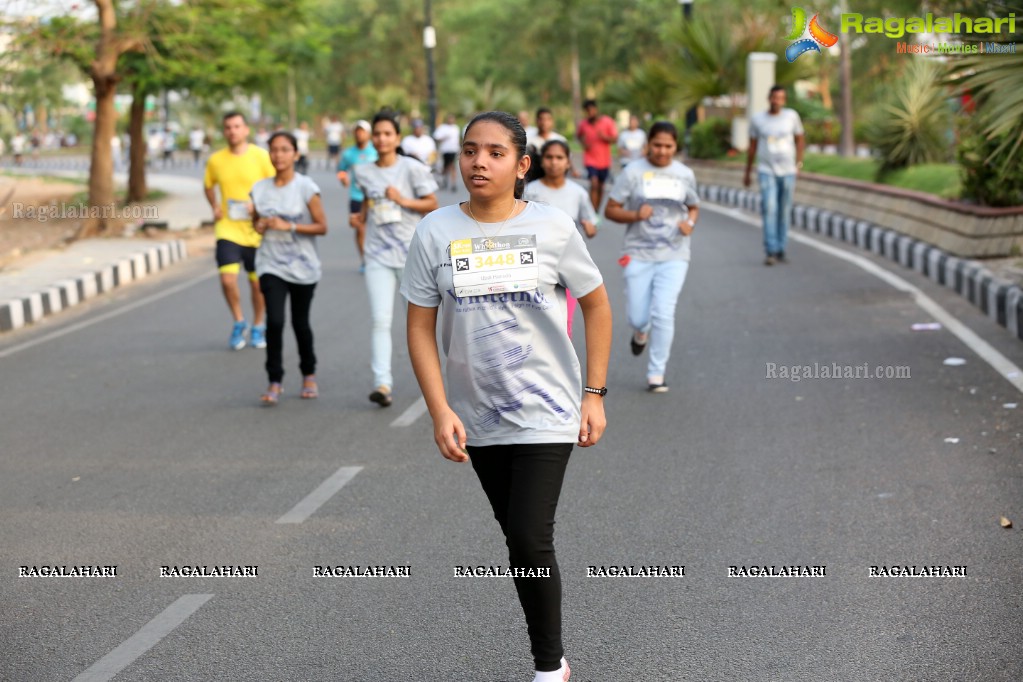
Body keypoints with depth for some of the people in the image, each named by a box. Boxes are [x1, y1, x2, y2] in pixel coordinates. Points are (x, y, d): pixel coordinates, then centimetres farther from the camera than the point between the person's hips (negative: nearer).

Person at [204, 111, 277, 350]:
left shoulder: (261, 156, -6)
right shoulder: (215, 160, 2)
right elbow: (209, 186, 19)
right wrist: (215, 206, 1)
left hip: (256, 230, -1)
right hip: (227, 229, 1)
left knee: (257, 283, 7)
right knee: (227, 279, -13)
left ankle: (258, 327, 29)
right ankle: (239, 322, 11)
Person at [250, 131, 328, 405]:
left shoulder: (306, 188, -8)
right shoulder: (260, 189, 3)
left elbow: (322, 227, -9)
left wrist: (288, 226, -19)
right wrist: (259, 225, -7)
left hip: (302, 266, -2)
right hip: (271, 265, 2)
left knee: (300, 323, 9)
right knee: (274, 321, -14)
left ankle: (309, 375, 32)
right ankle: (274, 382, -7)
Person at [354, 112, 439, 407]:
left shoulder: (412, 168, -5)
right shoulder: (364, 172, 7)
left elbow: (432, 203, -4)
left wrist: (404, 201, -17)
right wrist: (362, 214, 9)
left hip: (411, 252, -2)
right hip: (378, 255, 2)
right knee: (380, 320, -10)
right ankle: (382, 383, -16)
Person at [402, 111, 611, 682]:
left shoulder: (552, 227, -6)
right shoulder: (436, 233, -3)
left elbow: (597, 305, 4)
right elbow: (420, 328, -1)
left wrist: (595, 395, 0)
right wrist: (441, 411, -9)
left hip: (546, 413, -3)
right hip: (478, 417, 3)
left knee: (531, 540, -12)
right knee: (519, 540, 13)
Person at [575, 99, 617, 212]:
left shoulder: (607, 122, -6)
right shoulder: (583, 123, -3)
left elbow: (615, 139, -5)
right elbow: (578, 134, 16)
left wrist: (604, 137, -24)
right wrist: (583, 142, -4)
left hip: (604, 161, 2)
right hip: (590, 160, -2)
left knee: (600, 187, 12)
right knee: (594, 184, -18)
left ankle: (597, 211, 27)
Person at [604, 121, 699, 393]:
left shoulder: (685, 175, 6)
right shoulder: (633, 172, -3)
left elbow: (693, 207, 20)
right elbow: (610, 210, -2)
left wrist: (690, 223, -3)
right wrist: (635, 215, -20)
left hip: (674, 256, 1)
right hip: (639, 255, -1)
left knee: (664, 313, -11)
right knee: (637, 317, 2)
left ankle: (656, 374, 1)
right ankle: (641, 332, 42)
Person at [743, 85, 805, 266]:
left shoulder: (791, 115, 1)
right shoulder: (757, 119, 0)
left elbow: (800, 139, 12)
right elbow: (752, 146, 9)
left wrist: (798, 162, 3)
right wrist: (747, 172, 13)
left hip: (788, 171, 2)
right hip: (766, 171, -1)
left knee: (784, 212, 6)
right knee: (769, 208, -15)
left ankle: (781, 250, 18)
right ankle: (770, 252, -17)